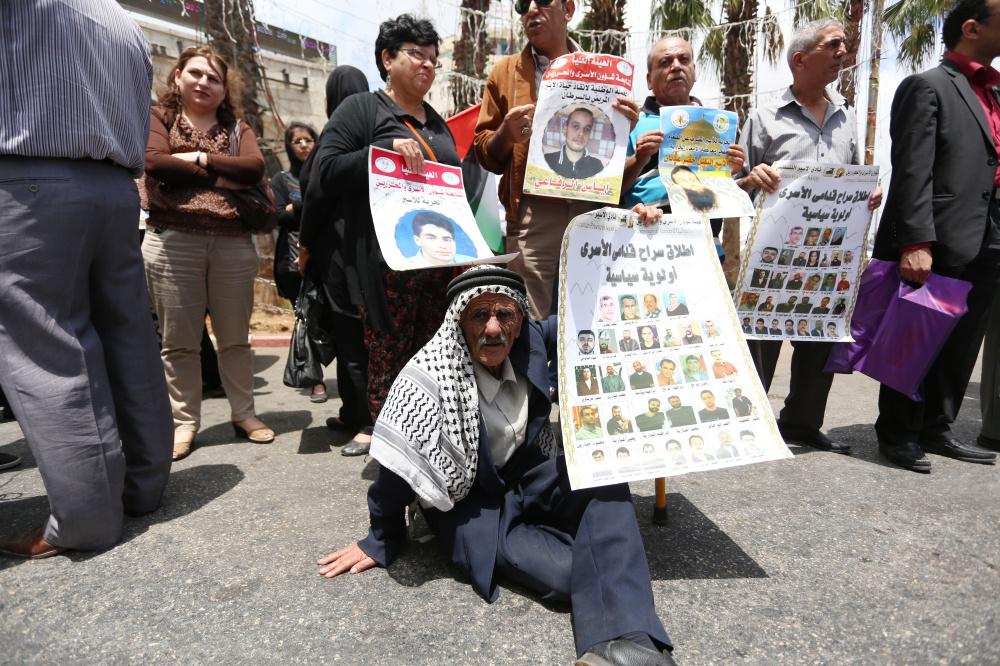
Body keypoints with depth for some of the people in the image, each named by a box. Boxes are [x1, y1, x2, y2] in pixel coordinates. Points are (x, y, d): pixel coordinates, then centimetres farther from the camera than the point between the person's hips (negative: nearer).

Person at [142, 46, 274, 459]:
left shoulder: (236, 126, 17)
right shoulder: (159, 117, 11)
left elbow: (255, 167, -3)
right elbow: (155, 162, -9)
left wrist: (201, 158, -5)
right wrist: (225, 177, -6)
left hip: (233, 241, 2)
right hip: (172, 241, -1)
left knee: (235, 337, 7)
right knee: (179, 340, 2)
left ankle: (244, 414, 18)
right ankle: (184, 422, 13)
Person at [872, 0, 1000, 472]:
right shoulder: (928, 87, -6)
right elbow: (912, 172, -16)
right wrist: (916, 243, -23)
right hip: (934, 247, -8)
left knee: (960, 347, 13)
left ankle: (936, 429, 26)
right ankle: (898, 434, 15)